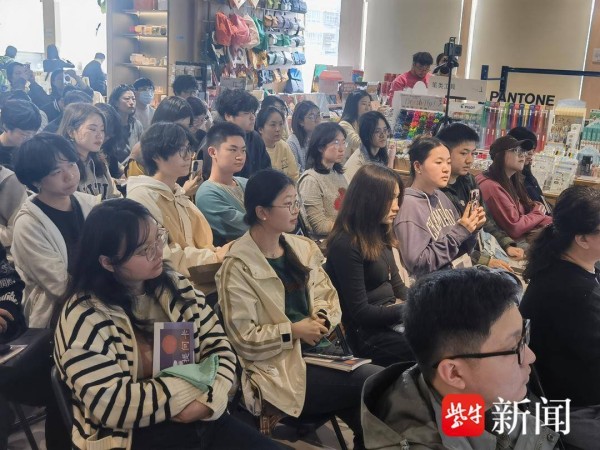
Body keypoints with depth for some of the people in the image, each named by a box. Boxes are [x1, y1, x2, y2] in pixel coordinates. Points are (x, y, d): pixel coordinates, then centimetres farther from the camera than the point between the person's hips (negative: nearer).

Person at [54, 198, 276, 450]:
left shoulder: (175, 285, 4)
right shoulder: (84, 317, -13)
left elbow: (219, 348, 3)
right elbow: (111, 405, -19)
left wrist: (209, 398, -16)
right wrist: (196, 383, -14)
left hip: (202, 418, 6)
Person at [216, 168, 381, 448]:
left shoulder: (302, 247, 9)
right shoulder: (238, 267, -12)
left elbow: (328, 296, 13)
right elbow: (244, 339, -14)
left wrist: (322, 317, -7)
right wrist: (294, 331, -13)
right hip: (278, 367, -6)